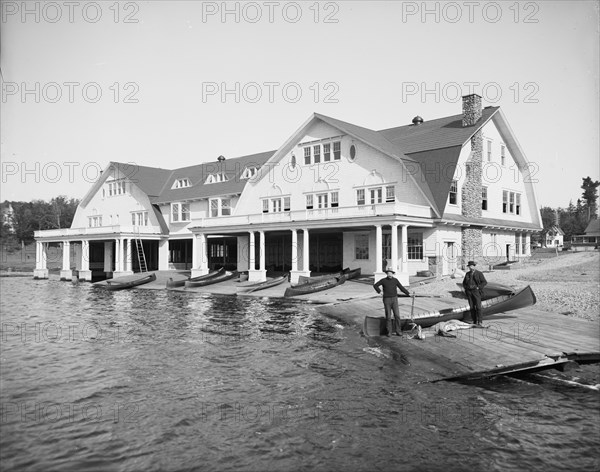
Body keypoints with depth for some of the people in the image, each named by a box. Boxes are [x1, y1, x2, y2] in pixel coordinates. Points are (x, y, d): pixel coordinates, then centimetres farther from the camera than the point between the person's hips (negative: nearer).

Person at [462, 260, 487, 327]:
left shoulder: (479, 273, -2)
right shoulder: (467, 274, 11)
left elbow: (485, 282, -4)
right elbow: (464, 283, 21)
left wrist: (478, 287, -12)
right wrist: (466, 288, 4)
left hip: (476, 292, -4)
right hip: (469, 292, 4)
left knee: (478, 307, -11)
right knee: (472, 307, 4)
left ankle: (479, 322, -11)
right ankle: (475, 322, 9)